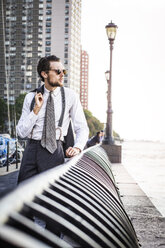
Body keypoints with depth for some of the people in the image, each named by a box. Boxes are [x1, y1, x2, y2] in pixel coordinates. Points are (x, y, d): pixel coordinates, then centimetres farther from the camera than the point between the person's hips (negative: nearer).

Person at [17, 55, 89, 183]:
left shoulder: (70, 96, 3)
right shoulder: (31, 97, 6)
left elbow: (82, 128, 3)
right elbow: (21, 132, 3)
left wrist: (77, 147, -15)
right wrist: (36, 110, -8)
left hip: (54, 150, -1)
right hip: (32, 149, 2)